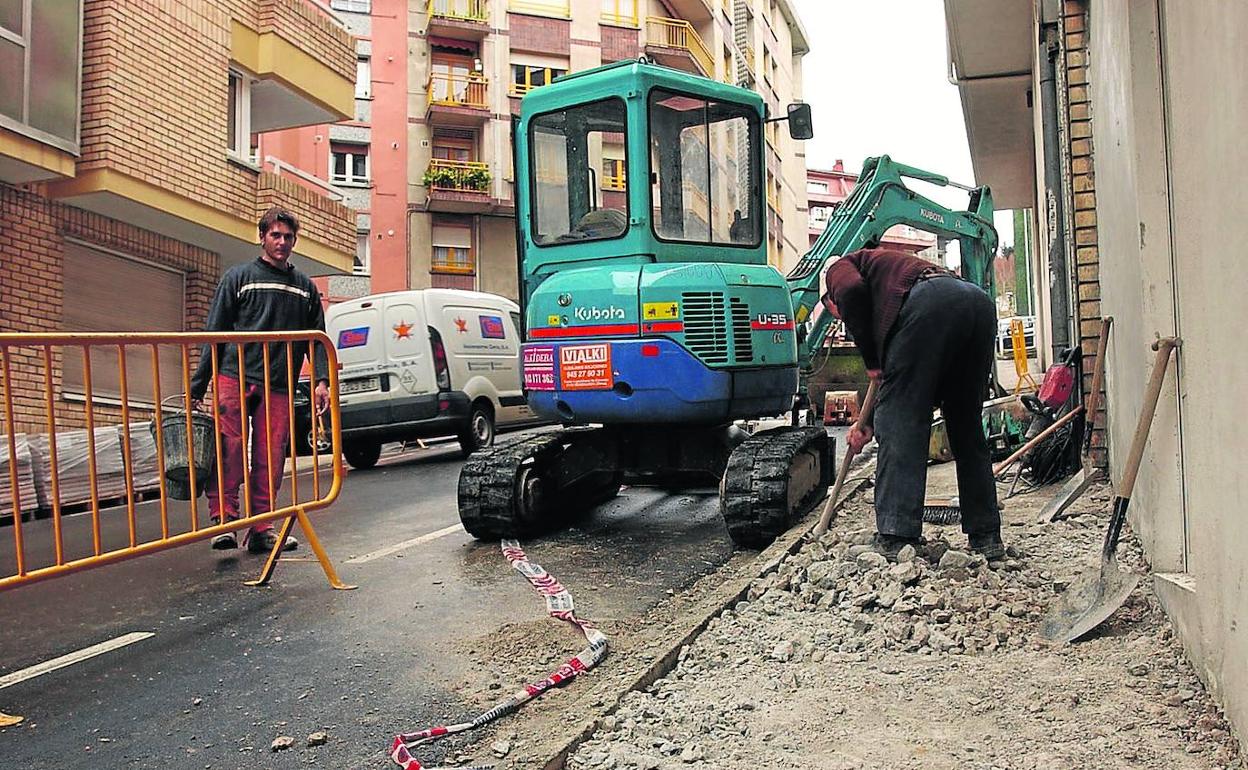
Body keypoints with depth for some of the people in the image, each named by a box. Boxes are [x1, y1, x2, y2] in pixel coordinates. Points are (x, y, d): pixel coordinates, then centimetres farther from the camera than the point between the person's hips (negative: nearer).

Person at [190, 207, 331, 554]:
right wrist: (197, 386, -1)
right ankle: (224, 519, -6)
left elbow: (317, 339, 15)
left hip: (279, 387, 2)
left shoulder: (306, 287, 19)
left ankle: (261, 530, 7)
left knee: (270, 459, 1)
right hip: (234, 379, -2)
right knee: (228, 449, -11)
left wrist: (321, 380, -2)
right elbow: (214, 333, 6)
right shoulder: (239, 277, 10)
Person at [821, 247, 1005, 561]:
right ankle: (986, 538, 22)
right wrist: (870, 423, 42)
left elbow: (852, 292, -3)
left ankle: (895, 541, -2)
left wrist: (871, 362, 7)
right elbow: (915, 382, 38)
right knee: (967, 427, 17)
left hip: (929, 301, -8)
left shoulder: (840, 268, 26)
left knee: (900, 425, -1)